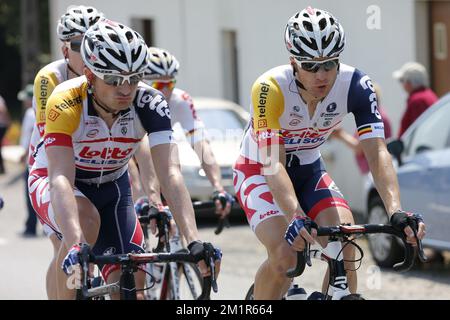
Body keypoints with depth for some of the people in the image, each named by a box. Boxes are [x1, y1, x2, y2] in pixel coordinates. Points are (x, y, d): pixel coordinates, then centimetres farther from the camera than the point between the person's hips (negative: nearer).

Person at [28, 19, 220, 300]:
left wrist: (195, 242, -47)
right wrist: (76, 247, -59)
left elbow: (171, 174, -33)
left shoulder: (150, 104, -26)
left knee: (132, 282, -11)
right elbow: (61, 179, -43)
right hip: (51, 181, -3)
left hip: (112, 187, 3)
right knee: (87, 219, -36)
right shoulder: (65, 103, -34)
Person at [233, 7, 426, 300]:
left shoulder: (356, 86, -23)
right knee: (285, 255, -26)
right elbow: (272, 164, -37)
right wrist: (295, 217, -53)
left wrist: (396, 212, -43)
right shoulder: (271, 88, -32)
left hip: (308, 171, 4)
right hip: (259, 172, -4)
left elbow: (377, 153, -28)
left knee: (344, 248, -19)